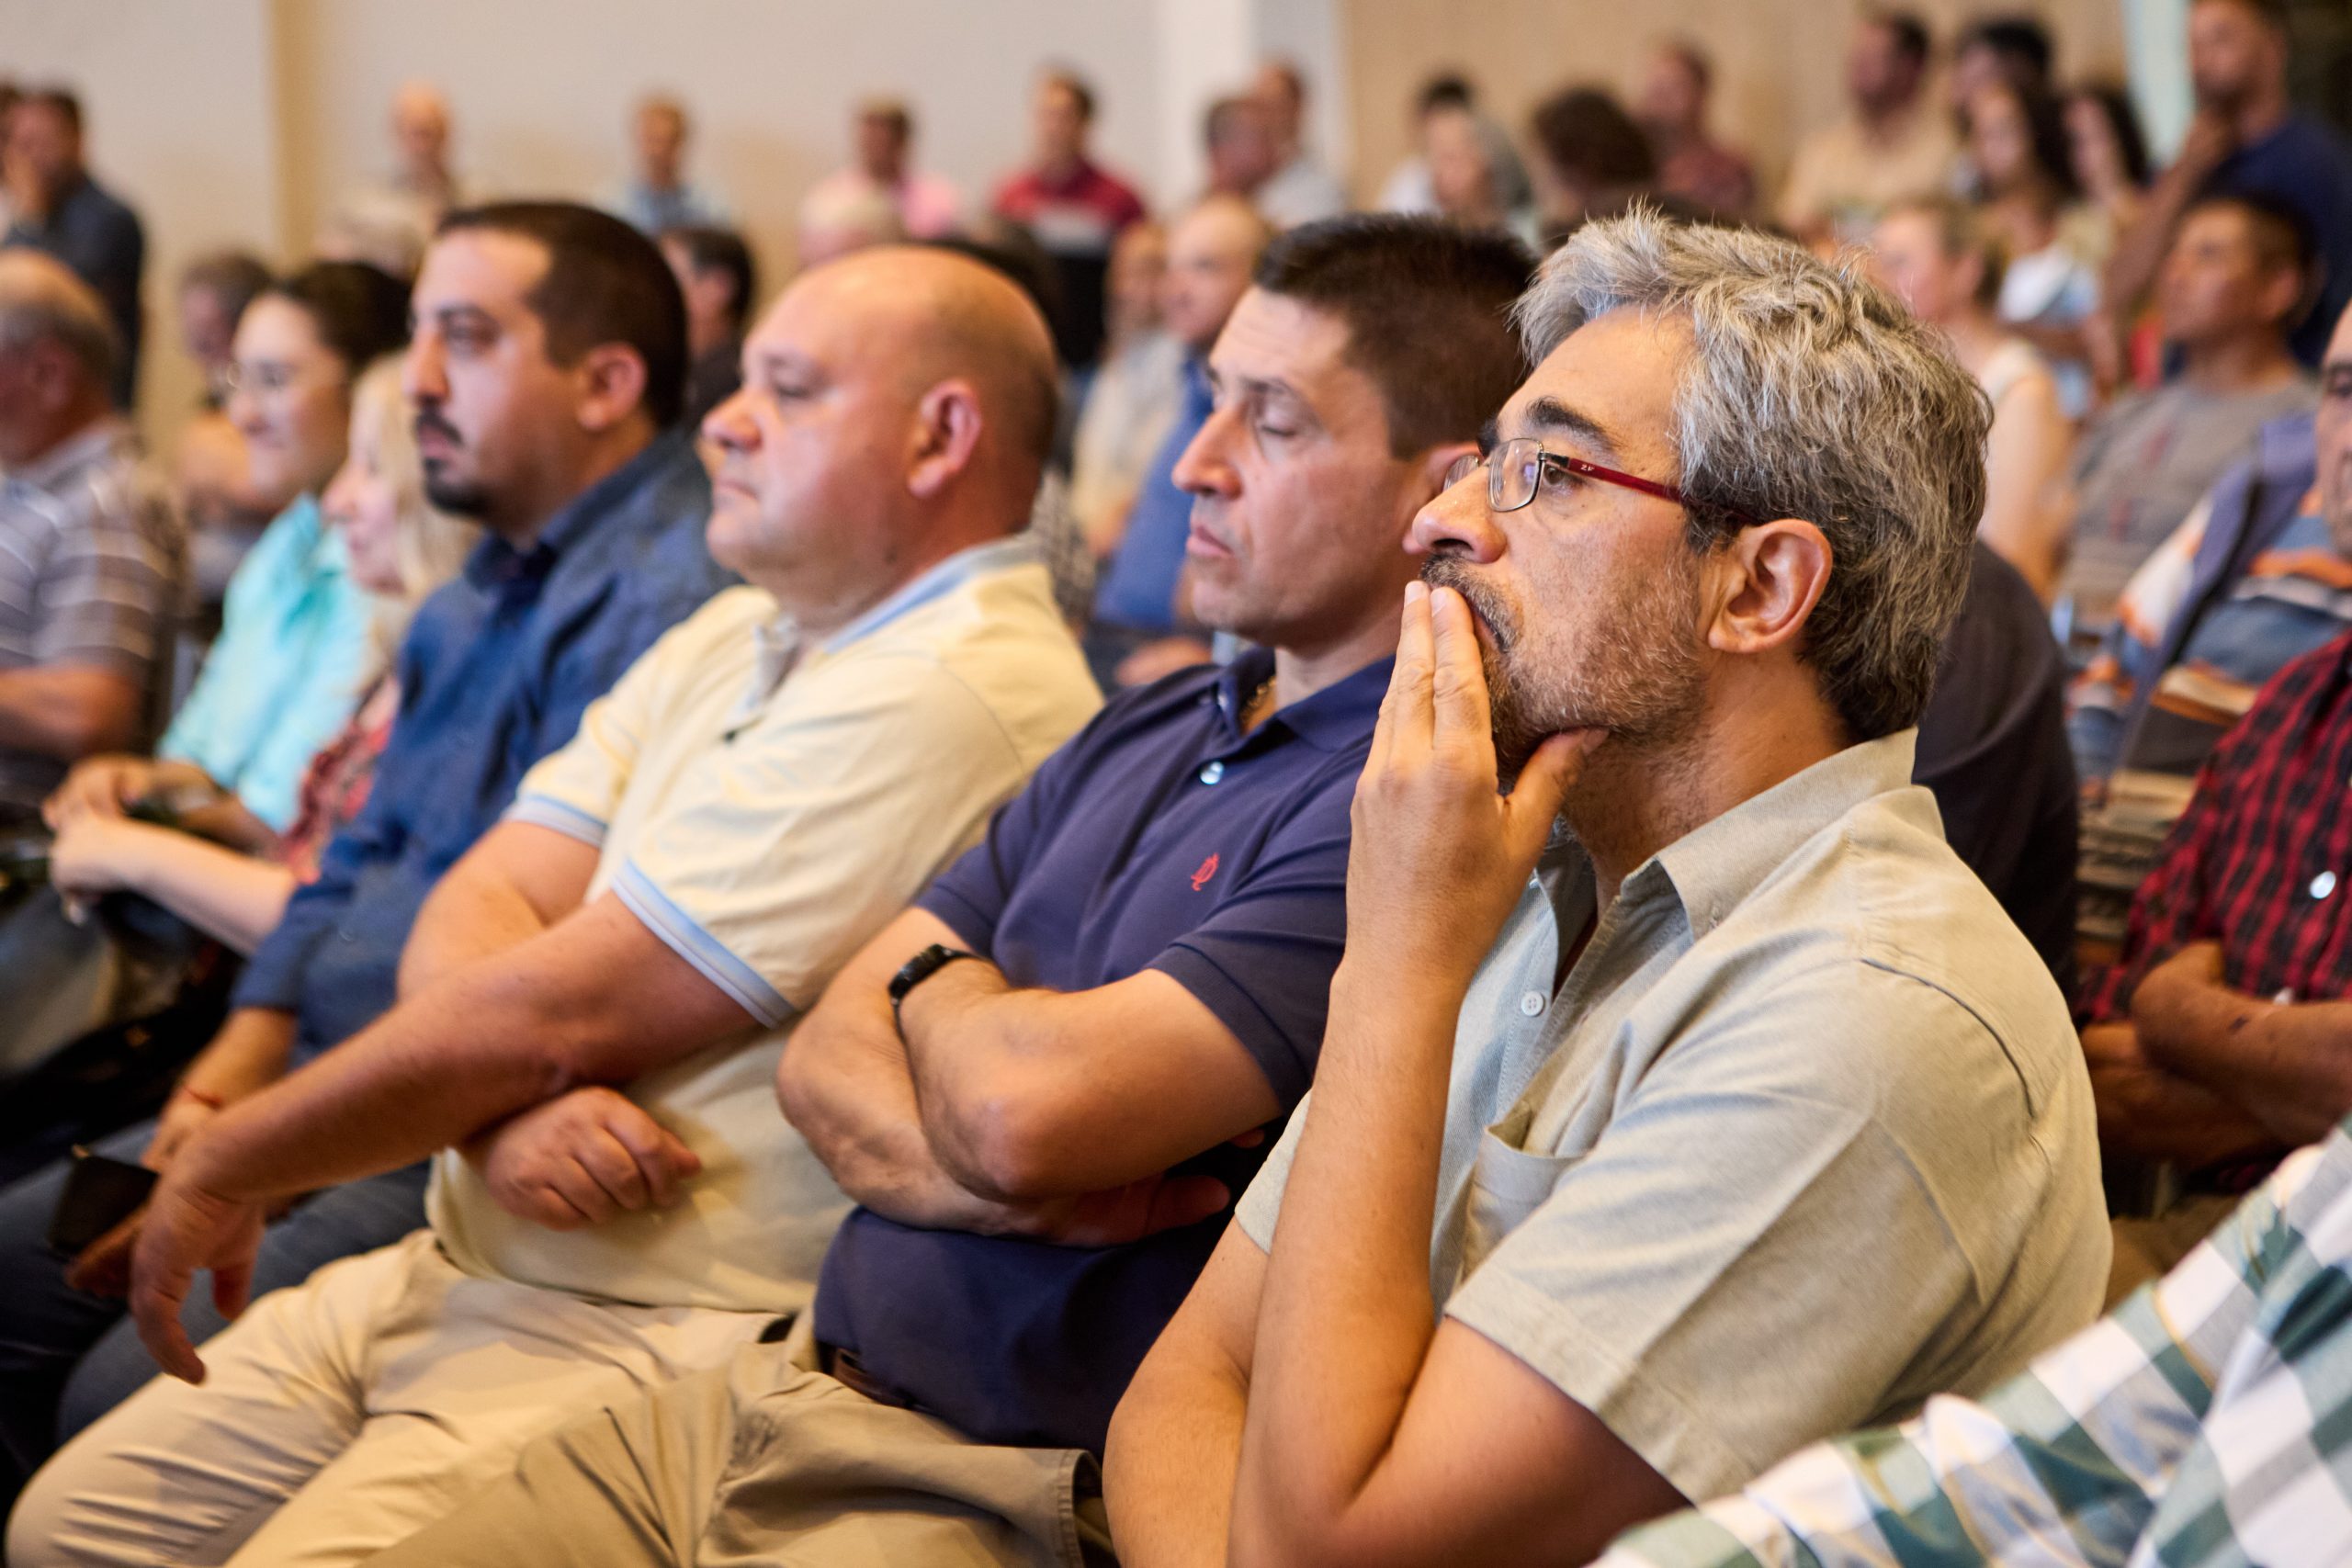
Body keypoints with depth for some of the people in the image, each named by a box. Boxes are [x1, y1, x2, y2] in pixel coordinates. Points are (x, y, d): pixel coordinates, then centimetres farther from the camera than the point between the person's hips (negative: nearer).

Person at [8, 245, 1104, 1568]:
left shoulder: (953, 695, -19)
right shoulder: (735, 637, 14)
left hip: (659, 1340, -9)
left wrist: (224, 1170, -6)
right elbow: (478, 912, 5)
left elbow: (546, 1009, -17)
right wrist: (514, 1106, -17)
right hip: (463, 1260, 9)